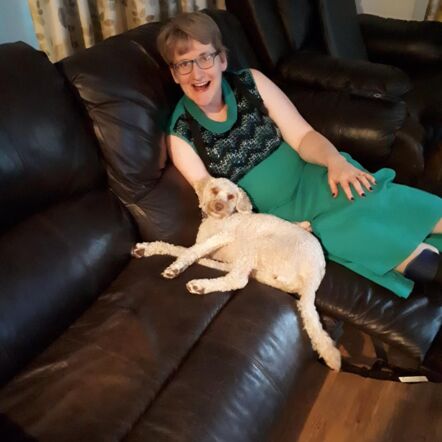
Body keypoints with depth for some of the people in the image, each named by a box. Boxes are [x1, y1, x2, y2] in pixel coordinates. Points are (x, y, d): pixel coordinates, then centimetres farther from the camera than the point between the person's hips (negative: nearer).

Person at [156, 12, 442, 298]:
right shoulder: (181, 135, -8)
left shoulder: (251, 82, -3)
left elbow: (302, 136, -5)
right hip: (276, 214, -2)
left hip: (312, 179, 2)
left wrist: (335, 161, -27)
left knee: (362, 198, -27)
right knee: (338, 226, -28)